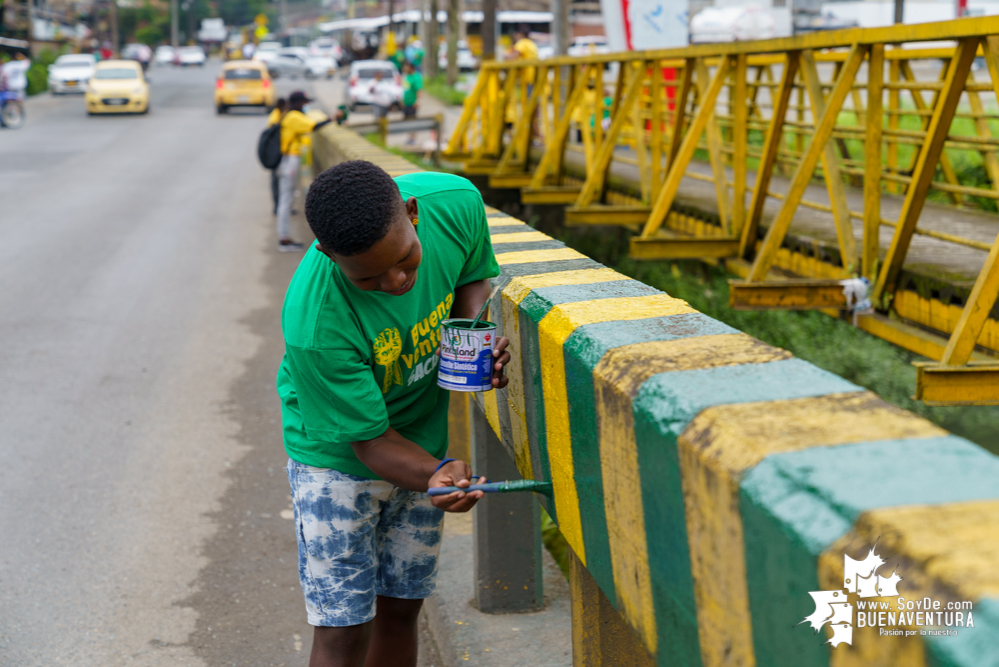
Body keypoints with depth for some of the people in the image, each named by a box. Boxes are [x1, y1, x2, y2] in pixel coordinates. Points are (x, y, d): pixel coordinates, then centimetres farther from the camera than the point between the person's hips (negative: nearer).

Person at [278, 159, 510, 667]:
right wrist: (435, 474, -45)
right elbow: (370, 437, -26)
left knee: (400, 609, 15)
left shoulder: (456, 203, -25)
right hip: (338, 455, -5)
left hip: (424, 441, 5)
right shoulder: (314, 325, -38)